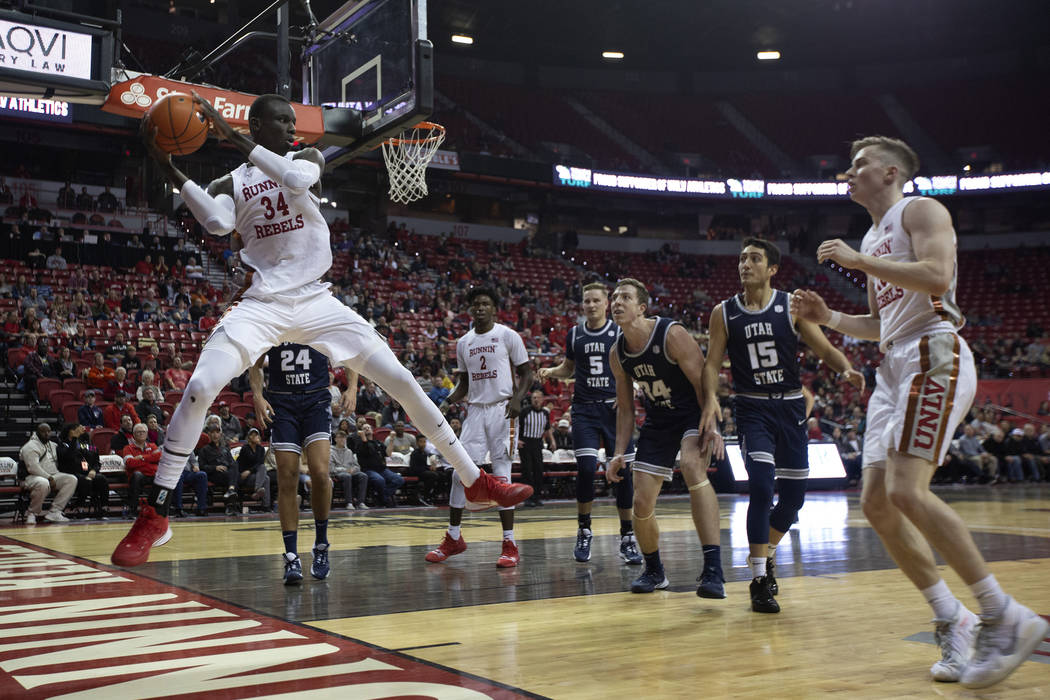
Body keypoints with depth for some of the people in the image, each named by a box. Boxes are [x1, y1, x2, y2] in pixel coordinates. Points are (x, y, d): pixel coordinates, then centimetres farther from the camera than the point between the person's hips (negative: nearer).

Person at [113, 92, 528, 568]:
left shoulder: (308, 159, 7)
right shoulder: (230, 184, 7)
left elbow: (297, 180, -20)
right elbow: (217, 223, -18)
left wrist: (233, 138, -23)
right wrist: (168, 168, -24)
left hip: (315, 301, 1)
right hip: (261, 304, -1)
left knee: (403, 382, -6)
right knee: (199, 389, -21)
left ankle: (475, 480, 5)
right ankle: (154, 514, -10)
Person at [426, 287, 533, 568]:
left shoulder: (507, 336, -2)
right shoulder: (463, 343, 13)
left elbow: (526, 373, -2)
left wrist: (517, 398, -19)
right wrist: (446, 404, 3)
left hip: (502, 410, -5)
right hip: (475, 411, 5)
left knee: (501, 475, -8)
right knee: (459, 473, 1)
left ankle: (510, 545, -2)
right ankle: (453, 538, 14)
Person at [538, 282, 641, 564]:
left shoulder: (620, 333, 1)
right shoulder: (575, 334, 9)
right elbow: (568, 368, 22)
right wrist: (550, 372, 2)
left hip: (614, 408, -1)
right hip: (584, 409, 1)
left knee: (623, 472, -2)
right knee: (586, 467, -12)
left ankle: (627, 538, 10)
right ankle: (584, 532, 6)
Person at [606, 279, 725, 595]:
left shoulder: (672, 335, -21)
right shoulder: (617, 353, -3)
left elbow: (703, 383, -18)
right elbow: (625, 408, 7)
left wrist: (712, 426, -31)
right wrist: (619, 453, -1)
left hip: (694, 415, -6)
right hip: (657, 421, 6)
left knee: (692, 465, -36)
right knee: (641, 503, 0)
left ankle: (713, 569, -37)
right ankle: (653, 571, 28)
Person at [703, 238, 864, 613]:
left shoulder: (792, 306, -2)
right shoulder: (724, 313, -1)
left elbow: (824, 348, -1)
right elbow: (712, 363, 0)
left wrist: (846, 370, -22)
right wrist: (711, 399, -17)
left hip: (790, 405, 2)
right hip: (752, 408, -2)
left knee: (793, 494, 5)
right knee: (761, 486, -18)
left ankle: (765, 554, 33)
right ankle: (759, 580, -8)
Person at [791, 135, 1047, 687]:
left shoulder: (920, 210, 0)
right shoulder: (871, 238, 26)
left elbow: (936, 275, -19)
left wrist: (859, 262, -12)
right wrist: (827, 317, 14)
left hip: (933, 356, -9)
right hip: (893, 367, 10)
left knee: (906, 491, -22)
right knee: (876, 503, 0)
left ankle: (1004, 617, -13)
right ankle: (954, 623, 7)